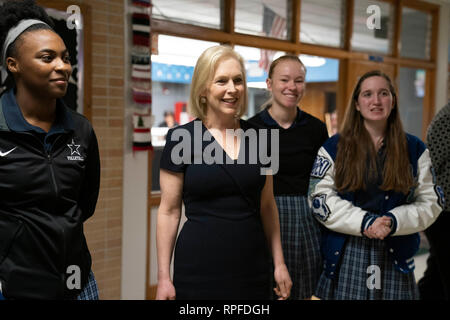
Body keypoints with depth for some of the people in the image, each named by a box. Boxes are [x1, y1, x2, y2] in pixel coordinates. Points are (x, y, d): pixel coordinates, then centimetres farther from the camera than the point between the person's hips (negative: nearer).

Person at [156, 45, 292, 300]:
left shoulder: (258, 137, 4)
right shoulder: (181, 138, -6)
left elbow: (267, 205, 11)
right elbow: (169, 211, -3)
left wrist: (279, 262, 9)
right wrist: (163, 277, -5)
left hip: (252, 267, 3)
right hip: (198, 269, -3)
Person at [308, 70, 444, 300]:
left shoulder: (414, 149, 7)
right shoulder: (334, 147, 2)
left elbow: (430, 201, 3)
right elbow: (320, 198, -5)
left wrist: (394, 222, -15)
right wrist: (364, 222, -17)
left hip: (396, 257, 1)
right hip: (345, 256, -1)